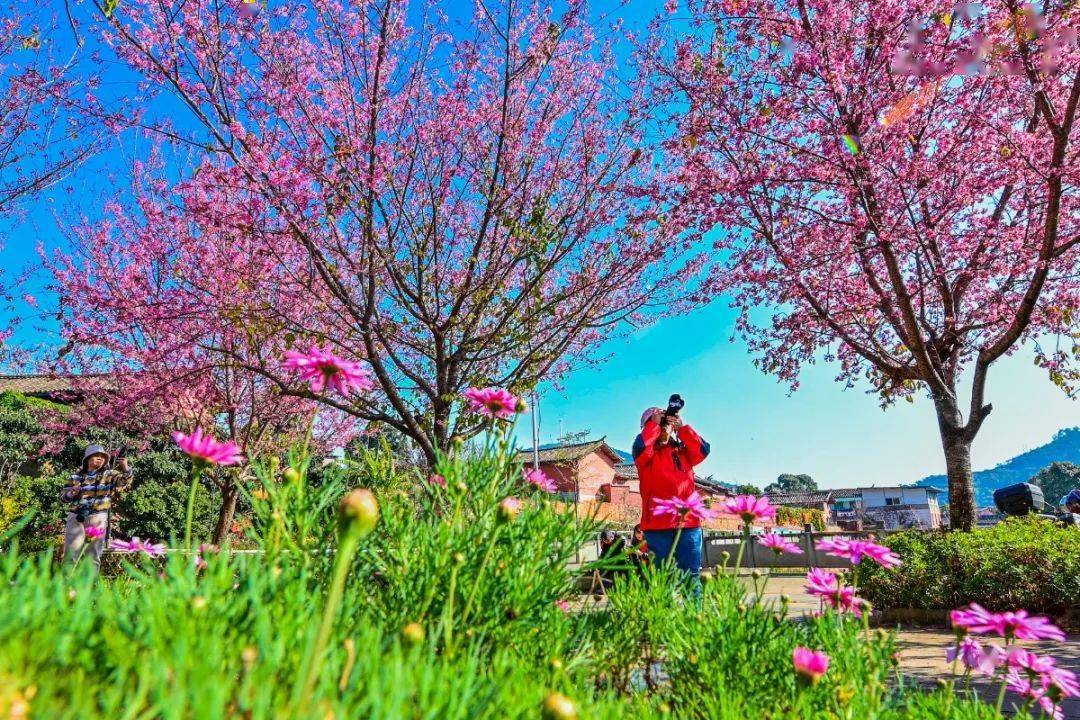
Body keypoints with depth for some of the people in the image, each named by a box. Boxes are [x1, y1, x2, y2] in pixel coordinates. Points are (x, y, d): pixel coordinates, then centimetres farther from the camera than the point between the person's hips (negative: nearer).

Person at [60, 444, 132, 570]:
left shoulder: (109, 474, 9)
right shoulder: (76, 477, 13)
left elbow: (124, 480, -10)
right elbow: (62, 496, 14)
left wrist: (125, 469, -31)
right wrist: (71, 493, -9)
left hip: (98, 518, -1)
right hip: (76, 517, 1)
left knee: (94, 555, 3)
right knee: (70, 554, 3)